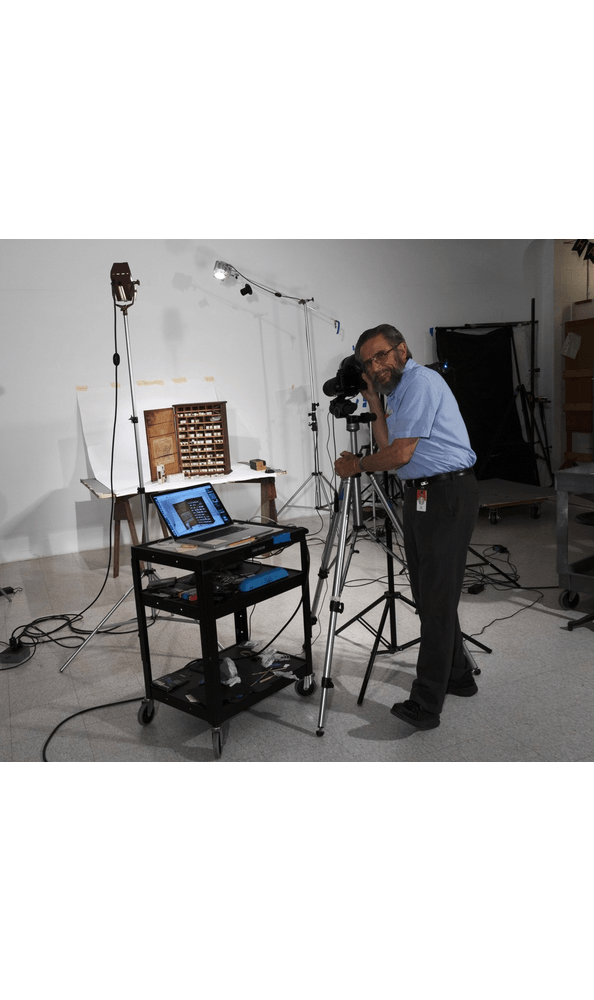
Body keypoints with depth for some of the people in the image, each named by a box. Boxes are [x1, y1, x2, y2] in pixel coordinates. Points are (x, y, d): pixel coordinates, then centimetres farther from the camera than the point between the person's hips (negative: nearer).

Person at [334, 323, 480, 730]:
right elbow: (388, 447, 12)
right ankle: (458, 675, 31)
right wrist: (374, 403, 10)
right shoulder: (399, 390, 19)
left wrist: (356, 465, -2)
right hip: (421, 496, 10)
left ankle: (425, 705, 0)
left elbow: (399, 454, -17)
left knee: (437, 601, -6)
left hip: (447, 496, -10)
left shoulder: (421, 381, -12)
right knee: (429, 596, 16)